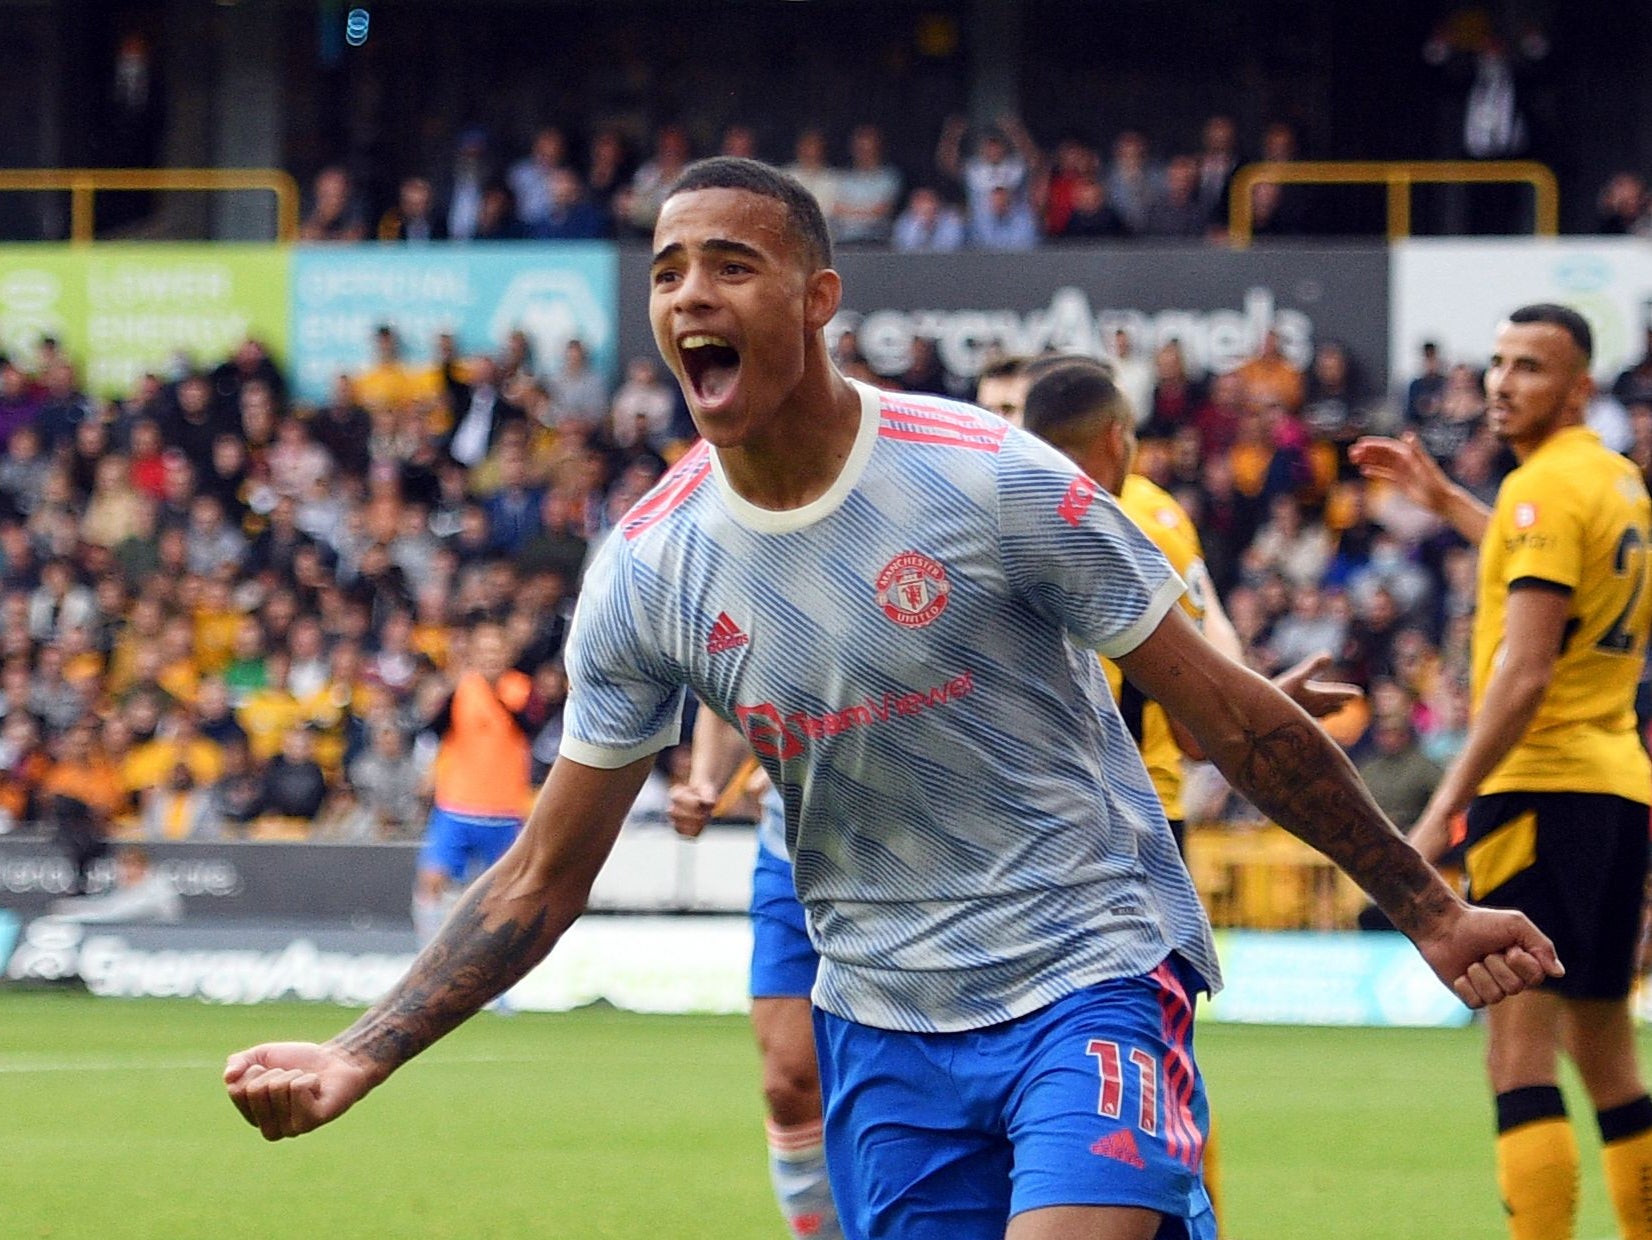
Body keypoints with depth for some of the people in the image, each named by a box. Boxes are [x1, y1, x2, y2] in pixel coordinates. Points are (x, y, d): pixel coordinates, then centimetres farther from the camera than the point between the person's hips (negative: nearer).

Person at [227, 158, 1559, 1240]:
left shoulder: (993, 481, -13)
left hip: (1088, 976, -4)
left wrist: (1430, 912, -1)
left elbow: (1231, 716, -5)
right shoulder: (649, 570, -2)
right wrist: (356, 1059, -7)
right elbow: (543, 879, 4)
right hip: (883, 1025, 4)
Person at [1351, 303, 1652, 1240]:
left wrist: (1446, 807, -19)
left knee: (1521, 1051, -12)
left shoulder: (1546, 486, -12)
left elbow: (1525, 671, -19)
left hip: (1541, 786, -9)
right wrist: (1444, 500, 40)